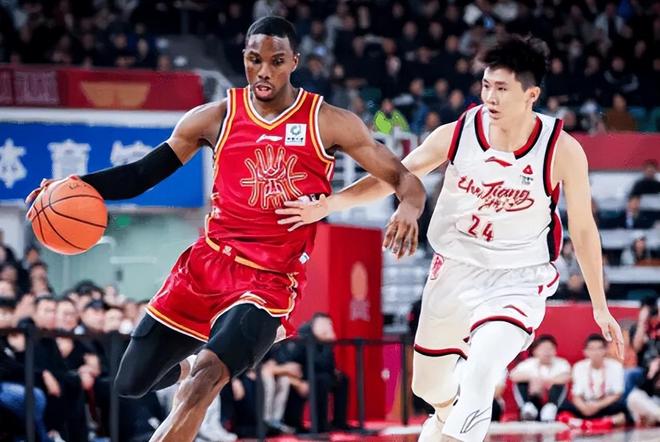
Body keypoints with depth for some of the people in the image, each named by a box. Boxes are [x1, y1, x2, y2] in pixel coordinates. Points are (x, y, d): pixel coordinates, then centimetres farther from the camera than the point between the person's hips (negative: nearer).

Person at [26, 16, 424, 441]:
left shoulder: (330, 123, -5)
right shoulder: (215, 118, 1)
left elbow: (401, 175, -3)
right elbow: (141, 174, 7)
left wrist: (409, 206, -27)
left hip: (270, 281, -4)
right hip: (208, 263, 4)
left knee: (207, 376, -28)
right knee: (131, 384, 9)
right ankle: (180, 366, 43)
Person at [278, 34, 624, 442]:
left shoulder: (563, 151, -18)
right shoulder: (456, 135, -13)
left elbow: (583, 228, -5)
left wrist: (600, 305, 2)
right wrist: (326, 204, -15)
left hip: (518, 281, -4)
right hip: (455, 271, 4)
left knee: (479, 377, -29)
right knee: (429, 385, 19)